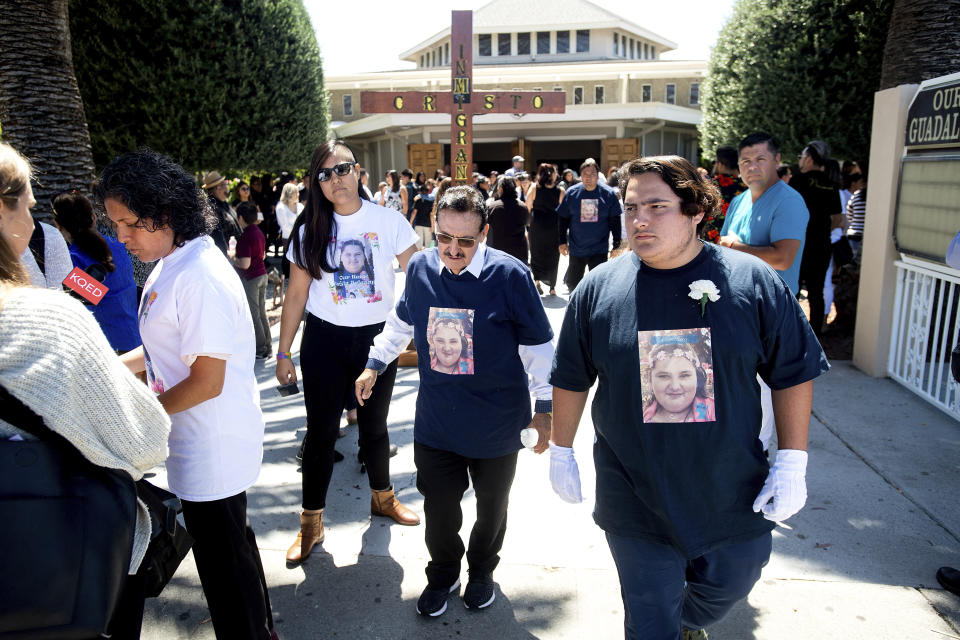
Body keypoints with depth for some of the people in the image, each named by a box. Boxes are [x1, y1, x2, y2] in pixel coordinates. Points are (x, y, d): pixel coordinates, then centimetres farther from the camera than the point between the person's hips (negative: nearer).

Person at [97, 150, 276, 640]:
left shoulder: (201, 277, -24)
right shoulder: (171, 263, 8)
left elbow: (206, 382, -23)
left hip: (213, 447, -10)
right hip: (199, 441, 10)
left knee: (223, 556, 7)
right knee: (232, 543, 24)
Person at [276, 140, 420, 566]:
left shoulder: (388, 220, -5)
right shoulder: (310, 229, -3)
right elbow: (296, 294, 0)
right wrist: (283, 352, 1)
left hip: (377, 338, 0)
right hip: (325, 340, 0)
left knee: (374, 426, 16)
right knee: (321, 432, 6)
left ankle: (382, 497, 40)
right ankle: (311, 522, 23)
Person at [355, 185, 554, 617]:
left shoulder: (509, 275, -16)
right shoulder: (420, 268, -5)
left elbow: (538, 346, -7)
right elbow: (401, 323, 14)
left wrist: (544, 407, -4)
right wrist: (375, 364, 20)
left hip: (496, 426, -2)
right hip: (436, 423, 2)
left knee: (491, 508, 19)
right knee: (439, 509, 14)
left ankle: (481, 571, 47)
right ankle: (443, 574, 43)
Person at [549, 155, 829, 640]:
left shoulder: (752, 281, -8)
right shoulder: (598, 288, -7)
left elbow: (793, 374, -1)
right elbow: (571, 379, 3)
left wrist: (792, 462, -4)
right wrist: (561, 452, 6)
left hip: (732, 495, 2)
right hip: (635, 501, -1)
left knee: (727, 588, 23)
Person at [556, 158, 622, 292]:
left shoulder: (608, 194, -4)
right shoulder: (571, 193, -1)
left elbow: (615, 221, 2)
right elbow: (562, 219, 6)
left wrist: (616, 244, 1)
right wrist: (562, 242, 4)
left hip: (600, 250, -1)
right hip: (577, 248, 1)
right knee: (573, 283, 12)